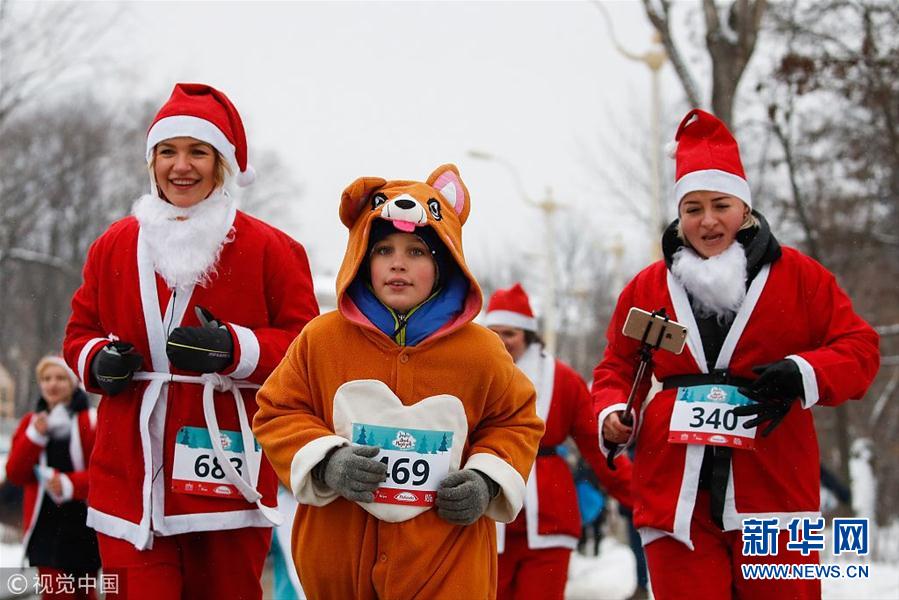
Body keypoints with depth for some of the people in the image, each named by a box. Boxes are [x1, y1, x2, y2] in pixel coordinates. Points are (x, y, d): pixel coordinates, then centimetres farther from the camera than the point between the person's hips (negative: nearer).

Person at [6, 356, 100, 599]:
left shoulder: (91, 421, -2)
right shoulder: (30, 422, 10)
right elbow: (15, 474, 2)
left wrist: (70, 484, -25)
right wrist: (34, 437, -13)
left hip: (82, 523, -3)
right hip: (45, 526, 3)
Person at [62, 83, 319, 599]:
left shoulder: (269, 248, 1)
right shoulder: (114, 245, 11)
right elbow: (81, 330, 21)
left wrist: (234, 348, -16)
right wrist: (99, 361, -2)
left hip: (229, 472, -2)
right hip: (131, 474, 2)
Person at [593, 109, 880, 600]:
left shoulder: (797, 276, 5)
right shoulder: (647, 287, 11)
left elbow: (859, 348, 4)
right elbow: (618, 366, 20)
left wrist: (803, 375, -14)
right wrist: (613, 413, -1)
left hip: (773, 485, -1)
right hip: (675, 496, 2)